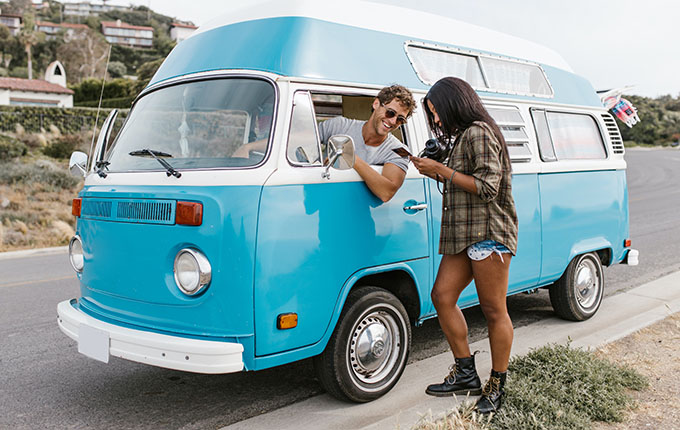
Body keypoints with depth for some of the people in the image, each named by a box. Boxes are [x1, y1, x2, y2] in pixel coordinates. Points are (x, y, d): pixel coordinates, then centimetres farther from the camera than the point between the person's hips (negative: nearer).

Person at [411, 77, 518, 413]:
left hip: (489, 232, -10)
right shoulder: (463, 136, 21)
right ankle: (465, 374, 15)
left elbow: (488, 187, -17)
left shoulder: (480, 133, -9)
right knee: (442, 296, 5)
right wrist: (435, 172, 9)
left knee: (494, 311, -2)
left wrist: (443, 171, -13)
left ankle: (497, 386, 9)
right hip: (463, 234, 10)